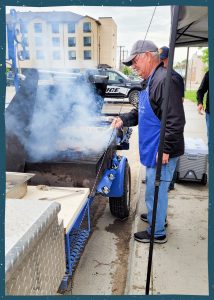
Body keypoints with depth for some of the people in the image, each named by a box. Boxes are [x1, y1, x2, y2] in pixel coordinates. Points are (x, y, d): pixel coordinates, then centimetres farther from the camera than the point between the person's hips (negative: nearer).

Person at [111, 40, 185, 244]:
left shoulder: (165, 80, -21)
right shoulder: (151, 81, 13)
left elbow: (175, 120, -25)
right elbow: (142, 112, 21)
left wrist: (165, 149, -23)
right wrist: (124, 119, 6)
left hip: (162, 152, -10)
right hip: (153, 149, 10)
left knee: (155, 191, 4)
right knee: (155, 189, 24)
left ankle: (157, 233, 22)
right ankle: (157, 216, 45)